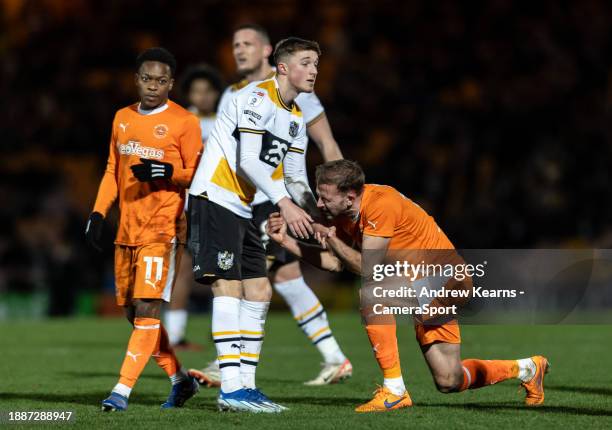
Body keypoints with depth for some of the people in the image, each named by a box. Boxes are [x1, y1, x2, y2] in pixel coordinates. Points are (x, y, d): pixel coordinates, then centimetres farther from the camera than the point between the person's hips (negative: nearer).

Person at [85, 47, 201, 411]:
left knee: (148, 308, -15)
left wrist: (166, 171, -23)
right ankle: (181, 379, 24)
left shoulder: (184, 122, -4)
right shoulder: (123, 118, 14)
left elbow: (197, 175, -5)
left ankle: (122, 390, -16)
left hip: (163, 228, -7)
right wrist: (98, 214, 12)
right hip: (128, 228, 7)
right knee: (133, 311, 9)